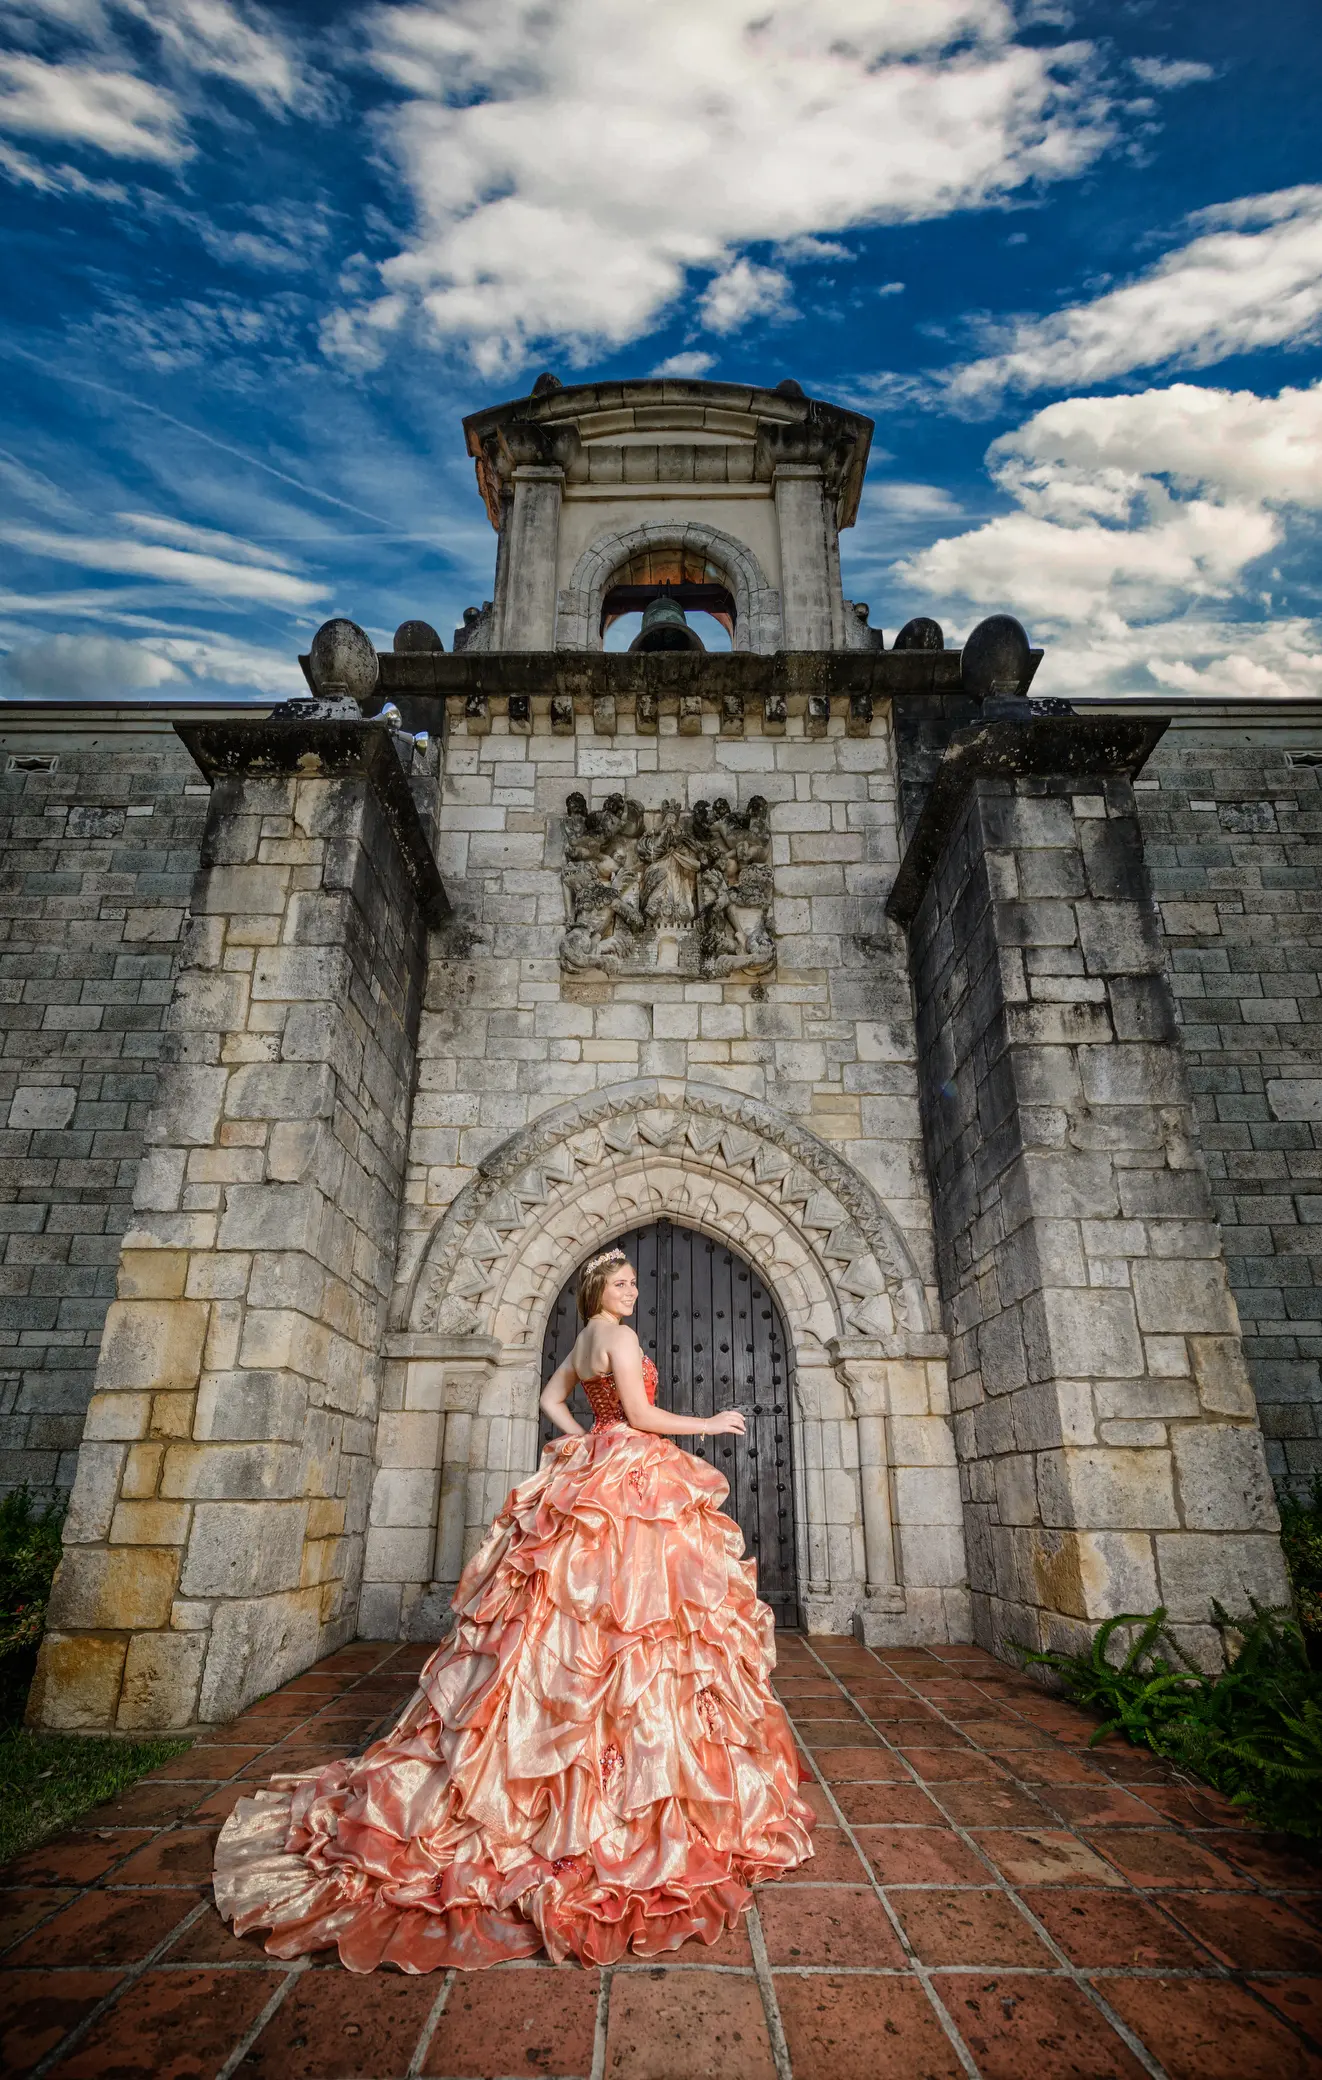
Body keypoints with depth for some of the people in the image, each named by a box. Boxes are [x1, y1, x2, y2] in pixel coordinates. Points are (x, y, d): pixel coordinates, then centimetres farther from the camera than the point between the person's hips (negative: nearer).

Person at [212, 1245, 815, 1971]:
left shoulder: (583, 1342, 16)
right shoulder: (620, 1336, -12)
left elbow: (550, 1397, 27)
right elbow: (642, 1416, -15)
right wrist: (712, 1424, -5)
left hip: (591, 1477, 9)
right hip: (630, 1483, -9)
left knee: (570, 1625, 13)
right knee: (630, 1626, -6)